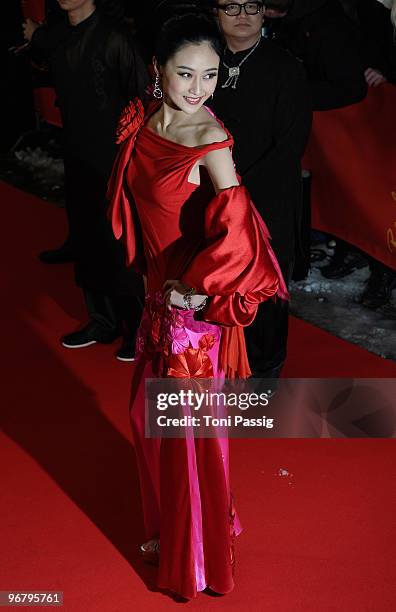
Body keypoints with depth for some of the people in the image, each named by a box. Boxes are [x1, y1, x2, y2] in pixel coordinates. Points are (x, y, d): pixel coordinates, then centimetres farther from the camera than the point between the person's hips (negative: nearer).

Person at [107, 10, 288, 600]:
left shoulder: (209, 139, -21)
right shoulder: (143, 121, 0)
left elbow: (237, 232, -29)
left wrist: (194, 287, -20)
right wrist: (152, 274, 9)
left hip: (194, 304, -7)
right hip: (159, 291, 7)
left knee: (190, 423, 7)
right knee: (150, 412, 21)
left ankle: (198, 553, 30)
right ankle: (168, 525, 45)